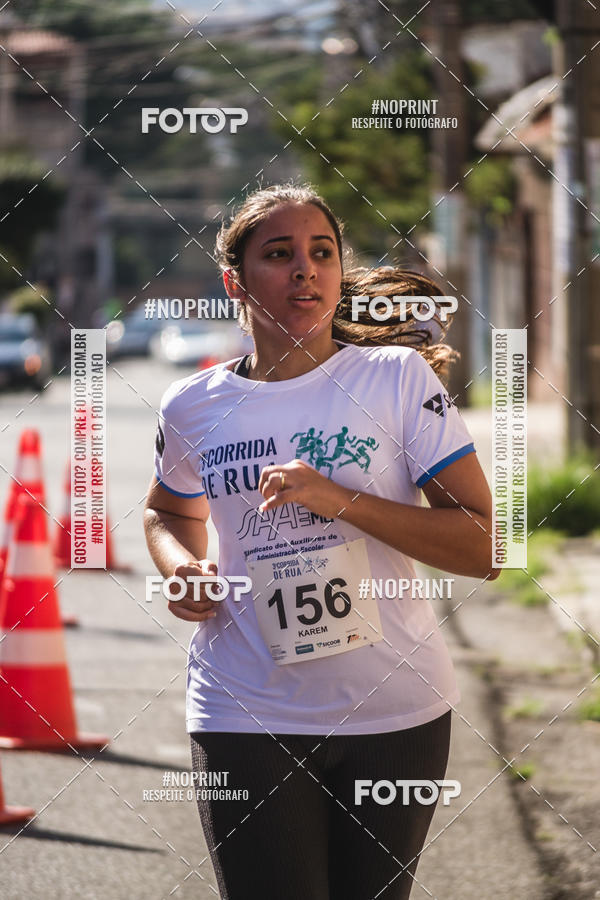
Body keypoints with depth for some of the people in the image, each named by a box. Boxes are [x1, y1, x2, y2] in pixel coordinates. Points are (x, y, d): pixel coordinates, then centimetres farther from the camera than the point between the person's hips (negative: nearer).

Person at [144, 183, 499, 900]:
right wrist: (180, 568, 3)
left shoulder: (398, 378, -4)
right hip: (246, 721, 1)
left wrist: (338, 499, -18)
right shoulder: (192, 408, 3)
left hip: (394, 708, 0)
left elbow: (485, 549, -9)